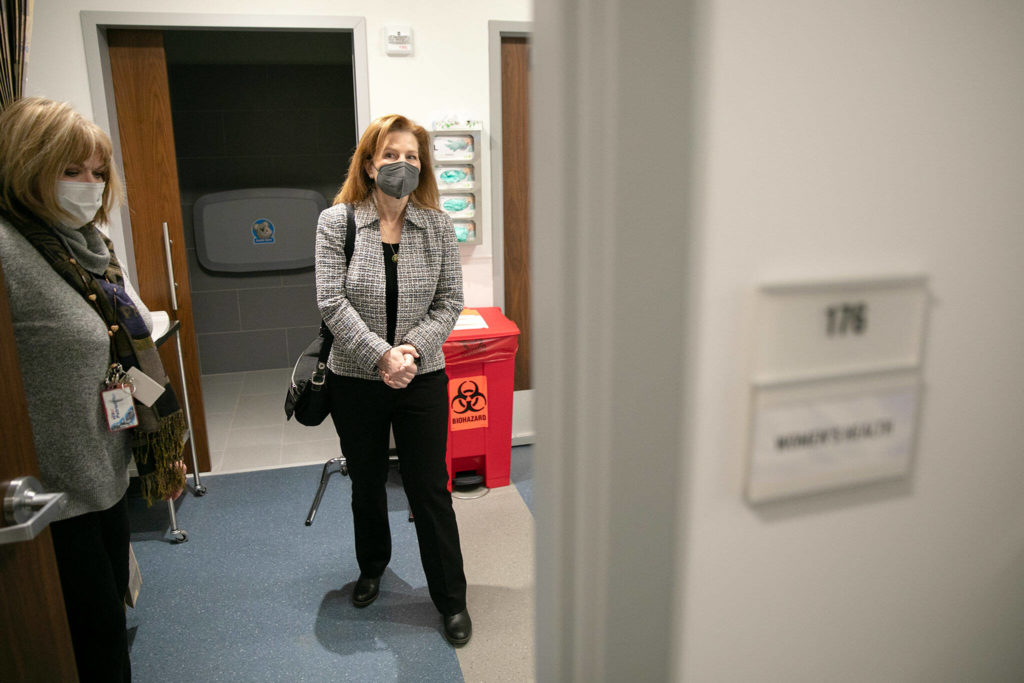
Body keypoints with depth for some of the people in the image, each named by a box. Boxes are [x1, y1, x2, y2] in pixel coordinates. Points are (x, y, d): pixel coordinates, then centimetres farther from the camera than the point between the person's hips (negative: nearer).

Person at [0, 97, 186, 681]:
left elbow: (131, 356, 13)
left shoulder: (92, 245, 8)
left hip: (107, 480, 8)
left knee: (112, 616, 23)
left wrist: (164, 452, 15)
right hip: (52, 501, -8)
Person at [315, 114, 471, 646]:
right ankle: (372, 568, 46)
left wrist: (412, 349, -18)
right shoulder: (335, 221, -6)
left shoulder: (439, 226, -2)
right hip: (355, 381, 1)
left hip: (422, 381, 0)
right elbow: (331, 303, -12)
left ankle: (451, 598, 23)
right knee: (366, 484, 19)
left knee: (430, 490, 6)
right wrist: (382, 355, -21)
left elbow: (450, 301, -3)